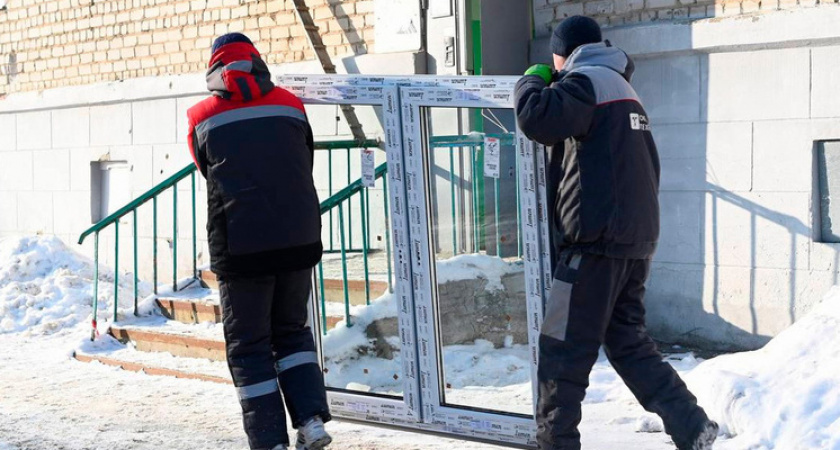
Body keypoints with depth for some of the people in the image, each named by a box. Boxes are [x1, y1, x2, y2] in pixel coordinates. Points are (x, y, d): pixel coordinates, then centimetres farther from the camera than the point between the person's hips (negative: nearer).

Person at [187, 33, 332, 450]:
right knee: (292, 330, 19)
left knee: (249, 344, 7)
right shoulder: (289, 105, 9)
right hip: (300, 240, 3)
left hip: (240, 247, -2)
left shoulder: (203, 119, 5)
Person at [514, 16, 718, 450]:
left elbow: (536, 118, -25)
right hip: (636, 238, 10)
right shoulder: (621, 88, 23)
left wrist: (533, 80, -1)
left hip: (596, 240, -9)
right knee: (628, 341, 14)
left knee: (562, 350, -3)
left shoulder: (587, 81, -7)